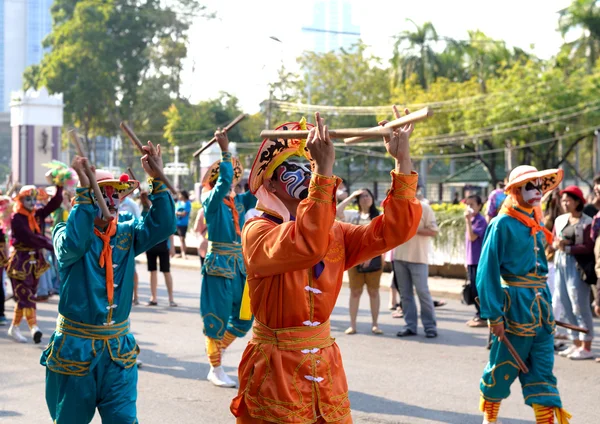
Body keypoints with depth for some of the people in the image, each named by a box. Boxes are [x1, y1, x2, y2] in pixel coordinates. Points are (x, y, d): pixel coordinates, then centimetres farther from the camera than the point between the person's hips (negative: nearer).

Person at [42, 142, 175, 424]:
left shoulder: (126, 235, 4)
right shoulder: (67, 234, -8)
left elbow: (162, 226, -11)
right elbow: (73, 244, -32)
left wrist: (157, 180, -20)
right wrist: (85, 189, -36)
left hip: (118, 350, 3)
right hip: (75, 348, -3)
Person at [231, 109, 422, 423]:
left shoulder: (334, 233, 7)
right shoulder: (257, 231, -11)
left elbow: (392, 230, -6)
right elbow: (306, 244, -32)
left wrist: (403, 162, -14)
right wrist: (324, 170, -38)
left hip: (325, 364, 6)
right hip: (276, 369, -5)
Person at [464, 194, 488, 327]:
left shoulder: (480, 221, -12)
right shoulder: (472, 220, 13)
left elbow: (472, 237, -23)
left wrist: (468, 221, -22)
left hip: (479, 261, -9)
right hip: (472, 261, 9)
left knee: (478, 289, -5)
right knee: (474, 290, 12)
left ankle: (483, 317, 1)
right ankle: (478, 315, 19)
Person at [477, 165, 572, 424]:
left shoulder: (536, 224, 10)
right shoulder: (503, 224, -11)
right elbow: (487, 271, -14)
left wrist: (544, 303, 14)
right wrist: (493, 314, -18)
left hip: (541, 304, 6)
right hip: (515, 303, -6)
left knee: (542, 374, 4)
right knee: (502, 369, 7)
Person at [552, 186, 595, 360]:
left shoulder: (587, 222, -8)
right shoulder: (560, 220, 13)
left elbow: (588, 248, -13)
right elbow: (554, 242, 15)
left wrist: (567, 248, -17)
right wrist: (557, 244, -7)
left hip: (577, 266, -7)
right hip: (561, 264, 7)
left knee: (580, 307, -6)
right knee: (566, 307, 10)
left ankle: (586, 347, 0)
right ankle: (576, 344, 20)